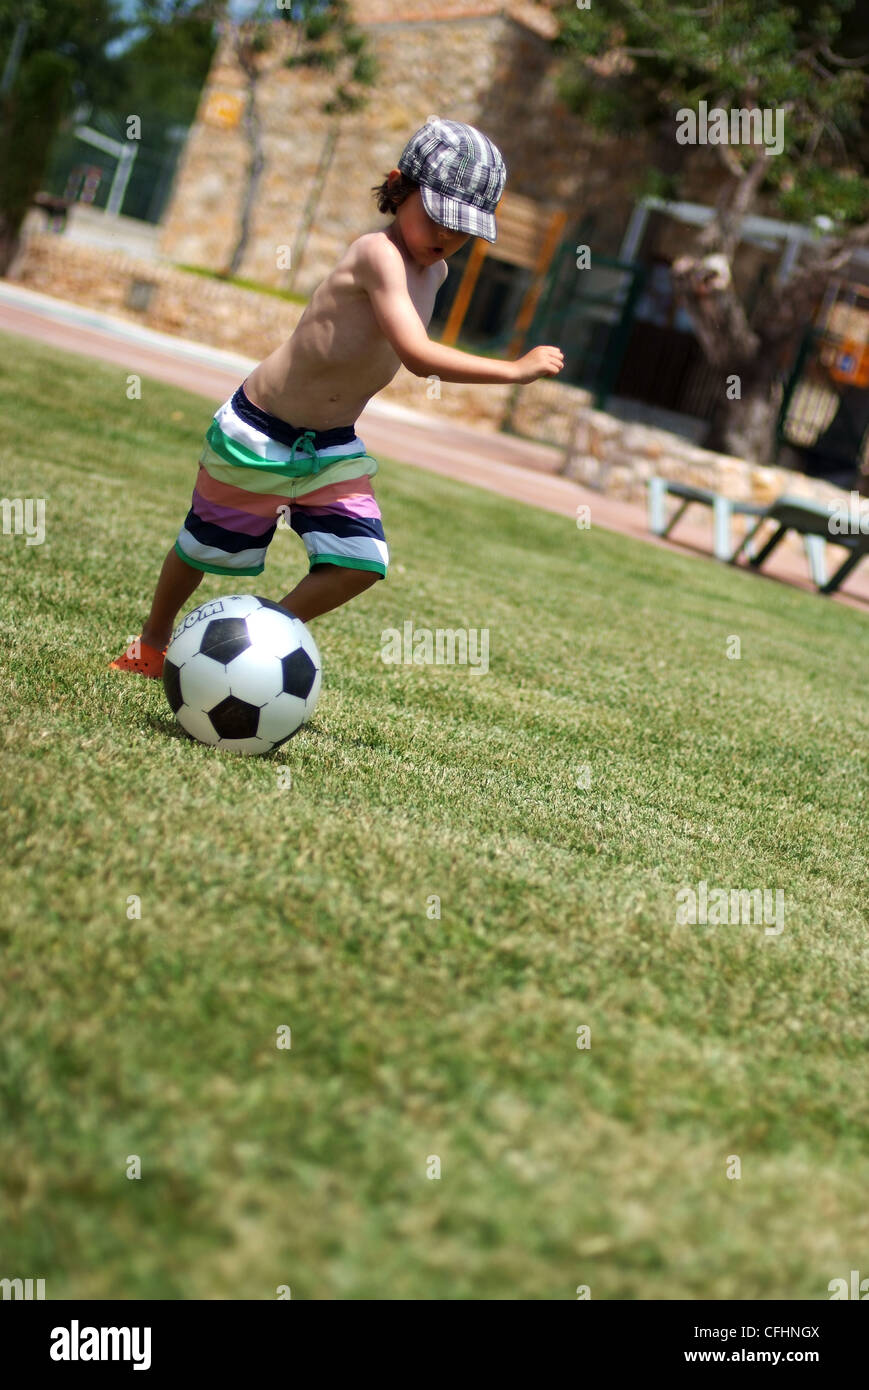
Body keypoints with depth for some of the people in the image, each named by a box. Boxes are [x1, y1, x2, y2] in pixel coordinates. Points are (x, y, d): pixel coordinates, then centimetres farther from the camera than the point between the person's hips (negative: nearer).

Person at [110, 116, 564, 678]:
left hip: (334, 447, 6)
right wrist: (515, 369, -35)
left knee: (362, 565, -10)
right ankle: (153, 642, 41)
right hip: (257, 436, -6)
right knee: (208, 549, 14)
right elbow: (418, 356, -39)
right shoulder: (380, 254, -28)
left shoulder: (434, 272, -1)